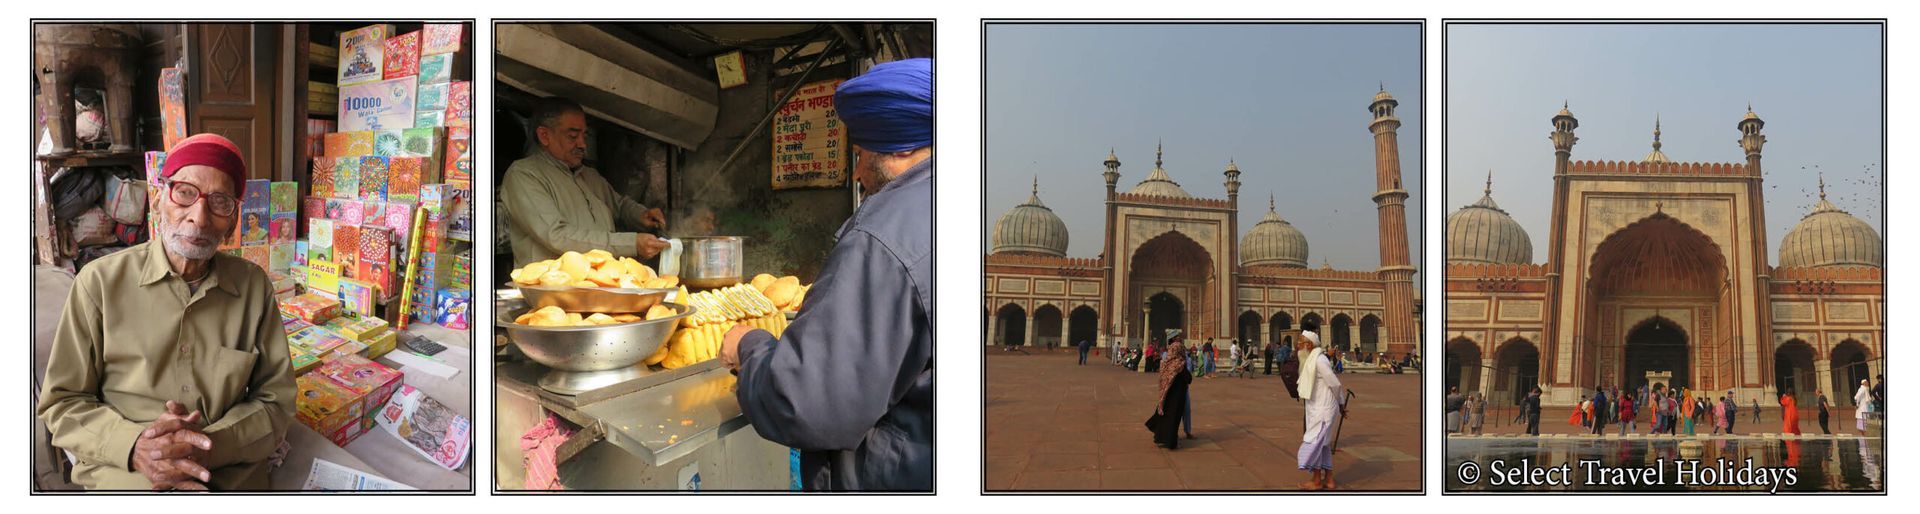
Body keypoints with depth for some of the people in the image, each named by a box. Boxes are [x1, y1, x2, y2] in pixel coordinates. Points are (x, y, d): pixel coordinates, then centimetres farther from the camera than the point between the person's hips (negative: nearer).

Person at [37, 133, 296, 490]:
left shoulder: (255, 287, 3)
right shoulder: (100, 283, 0)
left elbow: (276, 400, 4)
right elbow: (61, 403, 2)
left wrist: (208, 446, -14)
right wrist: (134, 446, -16)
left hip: (234, 479, 1)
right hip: (123, 480, 0)